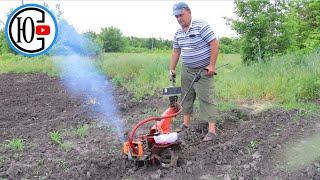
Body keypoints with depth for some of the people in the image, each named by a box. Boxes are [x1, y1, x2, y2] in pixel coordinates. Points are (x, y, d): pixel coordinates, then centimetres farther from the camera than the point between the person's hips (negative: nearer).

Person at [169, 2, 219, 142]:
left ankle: (212, 130, -4)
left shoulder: (201, 26, -15)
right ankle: (186, 123, 26)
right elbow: (176, 52, 14)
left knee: (206, 98, -8)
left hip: (203, 71, -7)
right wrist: (172, 69, 9)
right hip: (186, 70, 7)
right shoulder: (178, 33, 7)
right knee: (186, 96, 12)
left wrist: (212, 65, -21)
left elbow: (215, 44, -17)